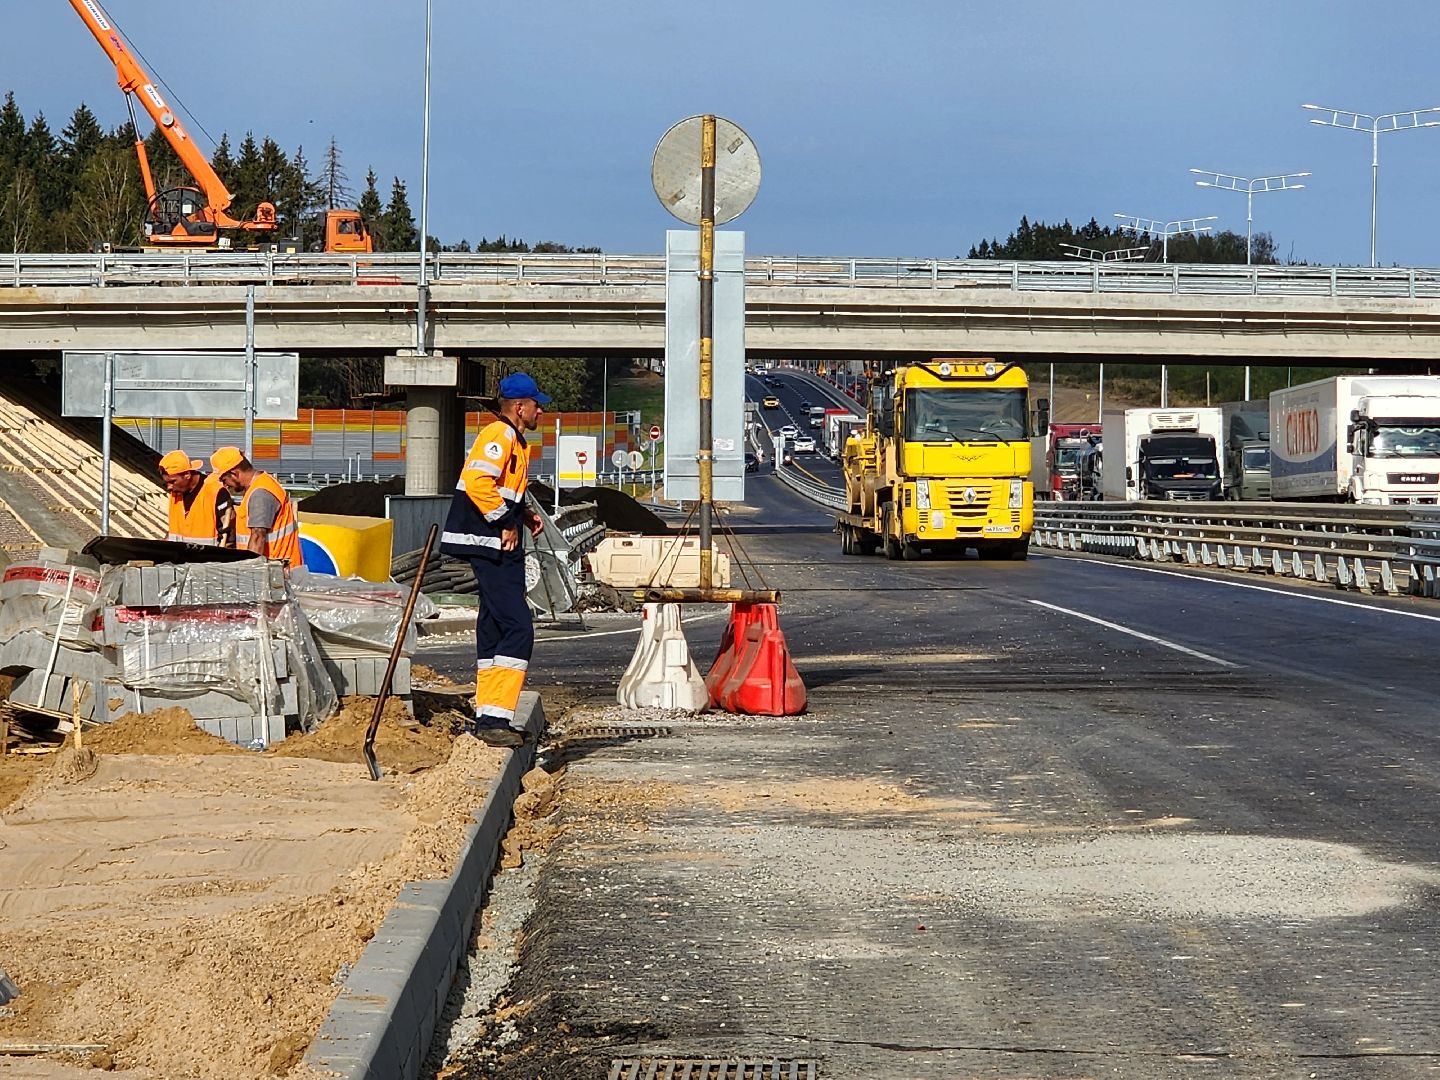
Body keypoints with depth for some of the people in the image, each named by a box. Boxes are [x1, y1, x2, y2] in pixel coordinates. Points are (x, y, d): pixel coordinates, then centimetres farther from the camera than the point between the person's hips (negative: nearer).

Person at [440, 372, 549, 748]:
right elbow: (477, 482, -26)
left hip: (499, 550, 11)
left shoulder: (515, 441, 20)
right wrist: (504, 524, -19)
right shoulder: (498, 436, -13)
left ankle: (488, 718, 18)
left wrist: (525, 515, 13)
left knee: (495, 630, 13)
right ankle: (495, 717, -19)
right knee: (518, 629, -16)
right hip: (491, 547, -11)